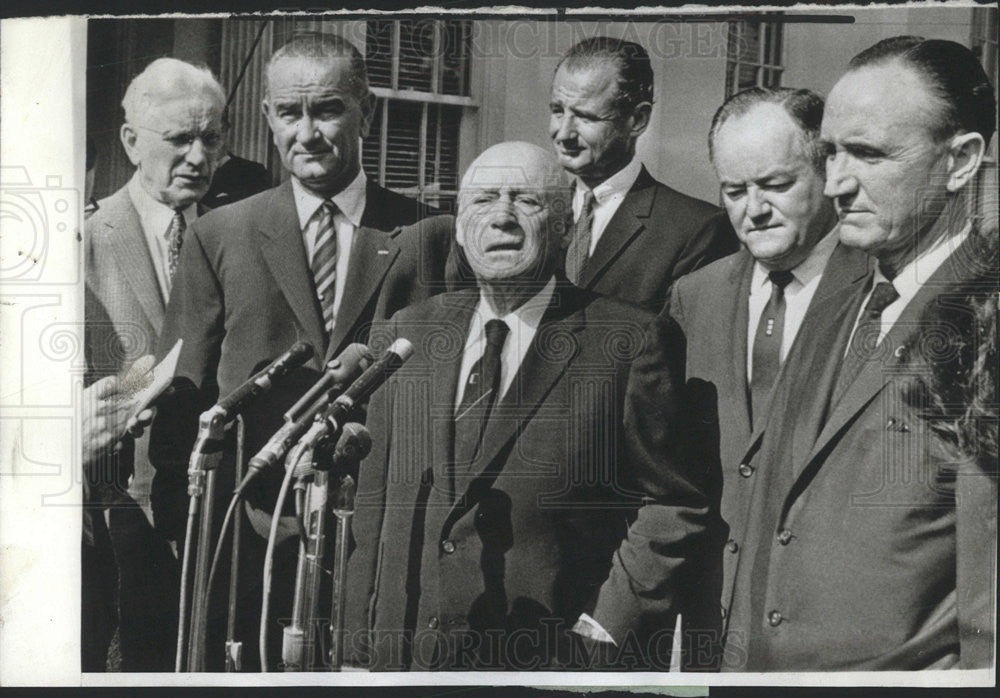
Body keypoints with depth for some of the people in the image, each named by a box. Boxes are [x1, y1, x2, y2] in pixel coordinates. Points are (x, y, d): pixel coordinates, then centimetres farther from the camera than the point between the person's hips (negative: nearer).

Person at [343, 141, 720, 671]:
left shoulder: (631, 344, -6)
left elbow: (673, 509, -3)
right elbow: (371, 506, 9)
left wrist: (602, 631, -9)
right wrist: (363, 641, 5)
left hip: (550, 665, -3)